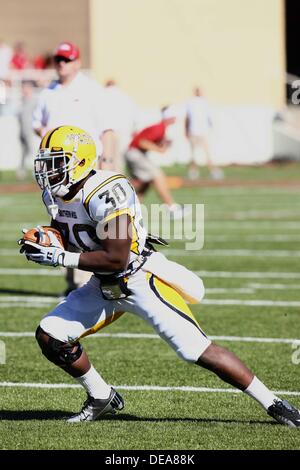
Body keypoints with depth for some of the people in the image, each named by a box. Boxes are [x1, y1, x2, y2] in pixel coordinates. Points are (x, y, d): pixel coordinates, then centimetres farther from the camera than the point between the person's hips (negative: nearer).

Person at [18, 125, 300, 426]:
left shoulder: (106, 194, -28)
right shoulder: (54, 196, 0)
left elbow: (116, 259, -29)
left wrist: (60, 258, -25)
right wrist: (45, 240, -8)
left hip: (142, 281, -8)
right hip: (104, 286, 8)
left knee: (197, 351, -13)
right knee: (48, 336, -2)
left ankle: (272, 404, -1)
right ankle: (102, 399, 18)